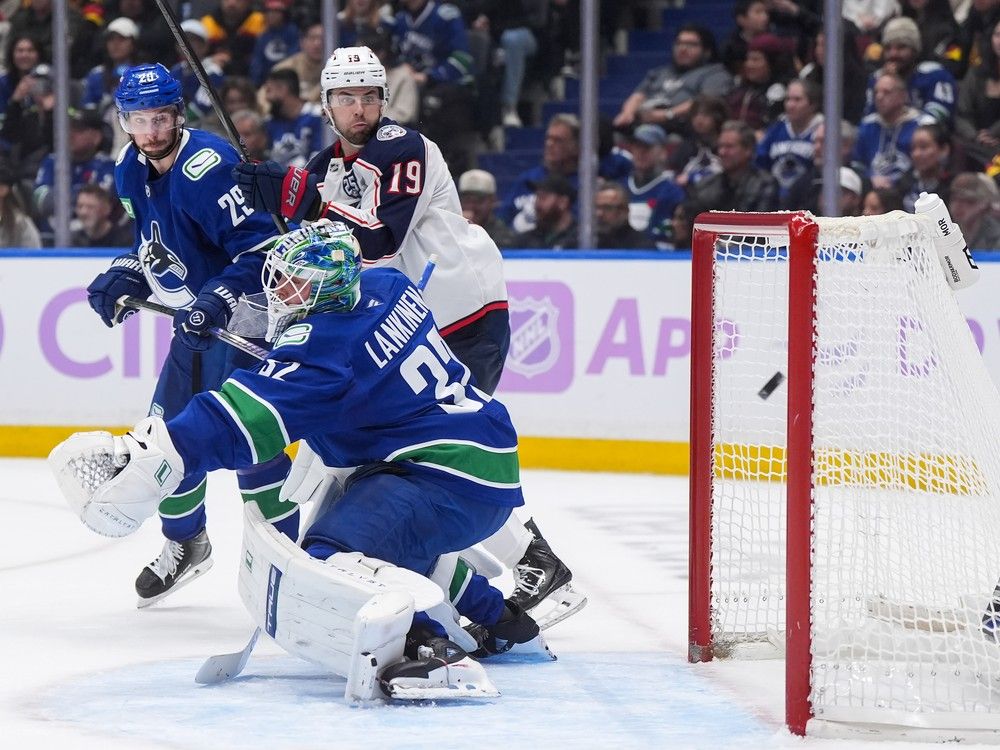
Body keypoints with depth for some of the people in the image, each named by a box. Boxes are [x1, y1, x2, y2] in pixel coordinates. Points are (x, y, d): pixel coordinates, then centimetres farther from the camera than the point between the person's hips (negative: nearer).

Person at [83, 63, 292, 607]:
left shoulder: (206, 167, -26)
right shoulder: (132, 170, 2)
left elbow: (262, 247, -29)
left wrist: (218, 301, -36)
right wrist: (124, 276, 2)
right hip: (195, 318, 9)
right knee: (168, 429, 12)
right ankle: (184, 542, 33)